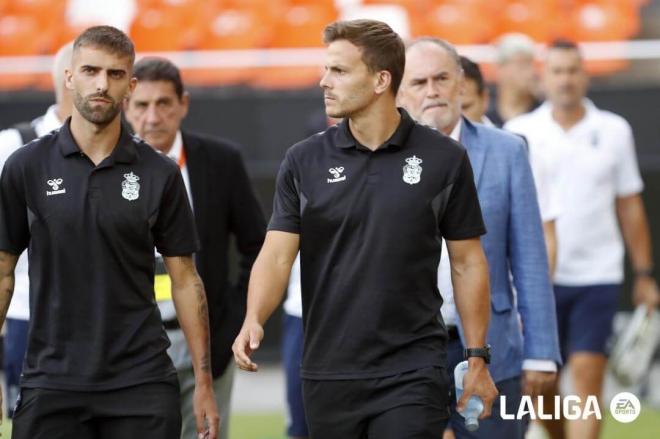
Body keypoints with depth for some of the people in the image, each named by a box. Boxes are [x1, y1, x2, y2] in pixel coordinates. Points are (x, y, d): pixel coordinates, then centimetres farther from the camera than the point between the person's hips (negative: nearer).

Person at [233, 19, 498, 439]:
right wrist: (254, 320, -22)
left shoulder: (444, 159, -2)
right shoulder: (304, 161, 2)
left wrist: (477, 357, 2)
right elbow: (277, 253, -3)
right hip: (329, 373, 3)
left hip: (411, 373, -2)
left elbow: (468, 262, 4)